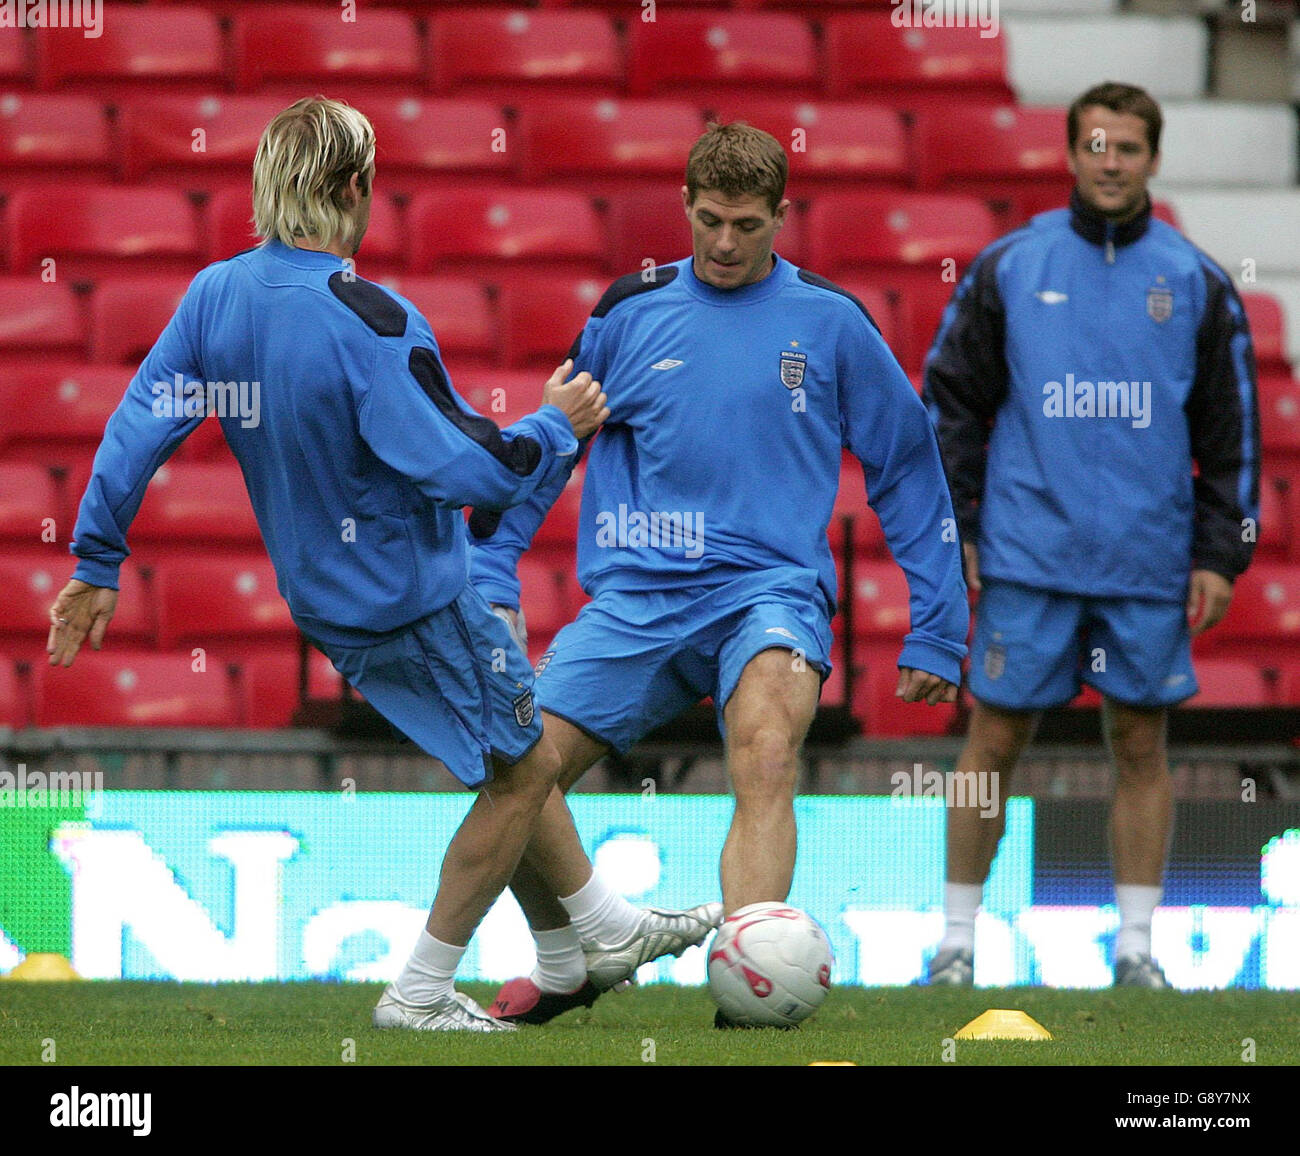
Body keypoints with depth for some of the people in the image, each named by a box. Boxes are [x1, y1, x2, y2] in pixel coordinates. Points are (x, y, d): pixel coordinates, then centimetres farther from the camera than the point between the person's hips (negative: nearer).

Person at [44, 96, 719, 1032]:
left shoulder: (215, 295, -5)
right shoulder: (366, 322, -27)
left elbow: (138, 428, -1)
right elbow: (466, 470, -27)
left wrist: (97, 566, 8)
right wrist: (558, 427, -9)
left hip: (323, 594, 8)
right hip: (410, 596, -8)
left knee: (524, 748, 23)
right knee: (524, 767, 8)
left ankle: (607, 928, 35)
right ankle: (421, 995, 10)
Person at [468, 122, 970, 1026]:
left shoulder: (829, 321, 4)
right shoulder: (632, 312, 9)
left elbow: (909, 470, 11)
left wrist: (936, 634, 9)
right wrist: (490, 585, 9)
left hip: (771, 588, -3)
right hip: (635, 600, 3)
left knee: (767, 750, -33)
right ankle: (566, 963, 21)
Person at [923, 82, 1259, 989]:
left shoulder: (1197, 283, 4)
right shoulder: (1009, 268, 2)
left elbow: (1232, 429, 8)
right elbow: (951, 401, 6)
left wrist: (1220, 555, 1)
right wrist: (952, 531, 0)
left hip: (1149, 566, 1)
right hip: (1027, 560, -1)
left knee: (1142, 745, 5)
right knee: (995, 741, 1)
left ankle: (1136, 945, 12)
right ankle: (958, 938, 8)